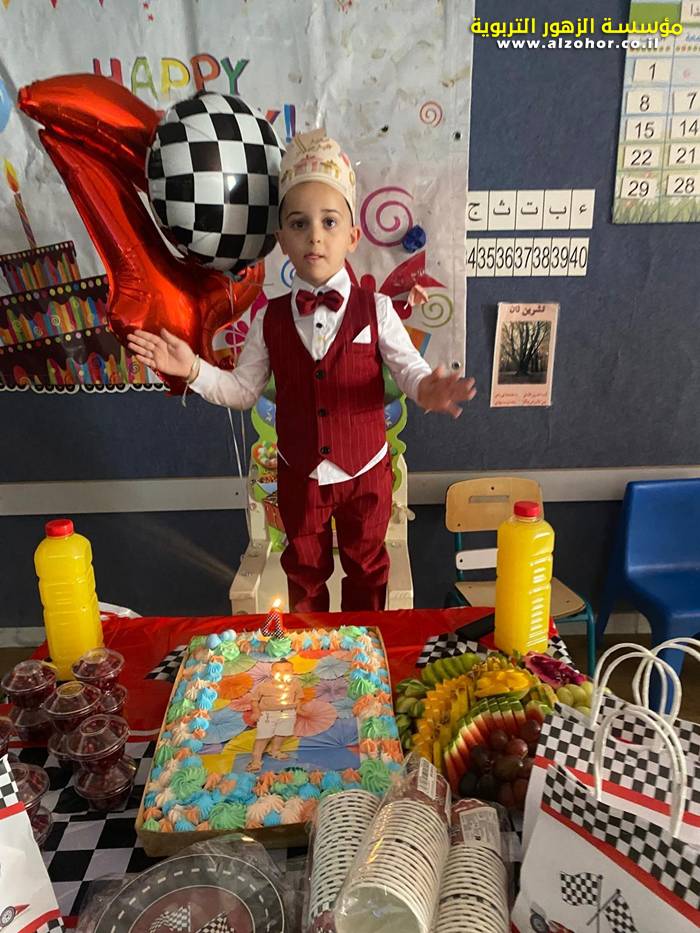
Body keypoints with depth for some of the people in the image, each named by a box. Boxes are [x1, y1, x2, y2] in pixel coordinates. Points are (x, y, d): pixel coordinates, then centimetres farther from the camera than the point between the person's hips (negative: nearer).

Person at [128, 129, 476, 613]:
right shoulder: (269, 321, -6)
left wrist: (427, 389, -36)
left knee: (366, 567, 20)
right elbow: (243, 389, 0)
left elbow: (409, 367, -13)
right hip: (300, 476, 2)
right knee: (305, 571, 21)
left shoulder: (375, 310, -11)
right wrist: (193, 368, -15)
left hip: (366, 472, -1)